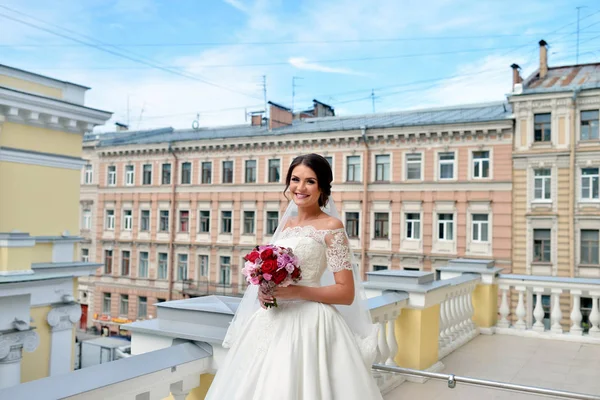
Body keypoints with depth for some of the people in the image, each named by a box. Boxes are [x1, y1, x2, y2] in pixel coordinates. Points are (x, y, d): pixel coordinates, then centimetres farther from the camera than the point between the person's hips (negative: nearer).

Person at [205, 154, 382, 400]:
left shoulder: (331, 227, -8)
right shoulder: (286, 224, 11)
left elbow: (347, 293, -11)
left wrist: (298, 292, -20)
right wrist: (265, 291, -2)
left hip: (310, 323, -6)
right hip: (273, 321, 6)